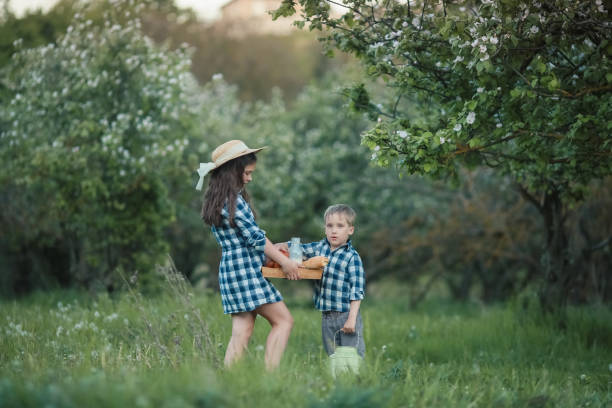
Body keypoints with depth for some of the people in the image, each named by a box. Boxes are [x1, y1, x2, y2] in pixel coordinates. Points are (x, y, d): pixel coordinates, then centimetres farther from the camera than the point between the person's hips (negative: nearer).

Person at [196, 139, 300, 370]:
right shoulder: (233, 199, -15)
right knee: (283, 321, -5)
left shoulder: (216, 198, 16)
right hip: (245, 268, -10)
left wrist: (273, 250, 19)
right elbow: (254, 236, -15)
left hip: (230, 268, 10)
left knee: (242, 331, 6)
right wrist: (284, 261, -8)